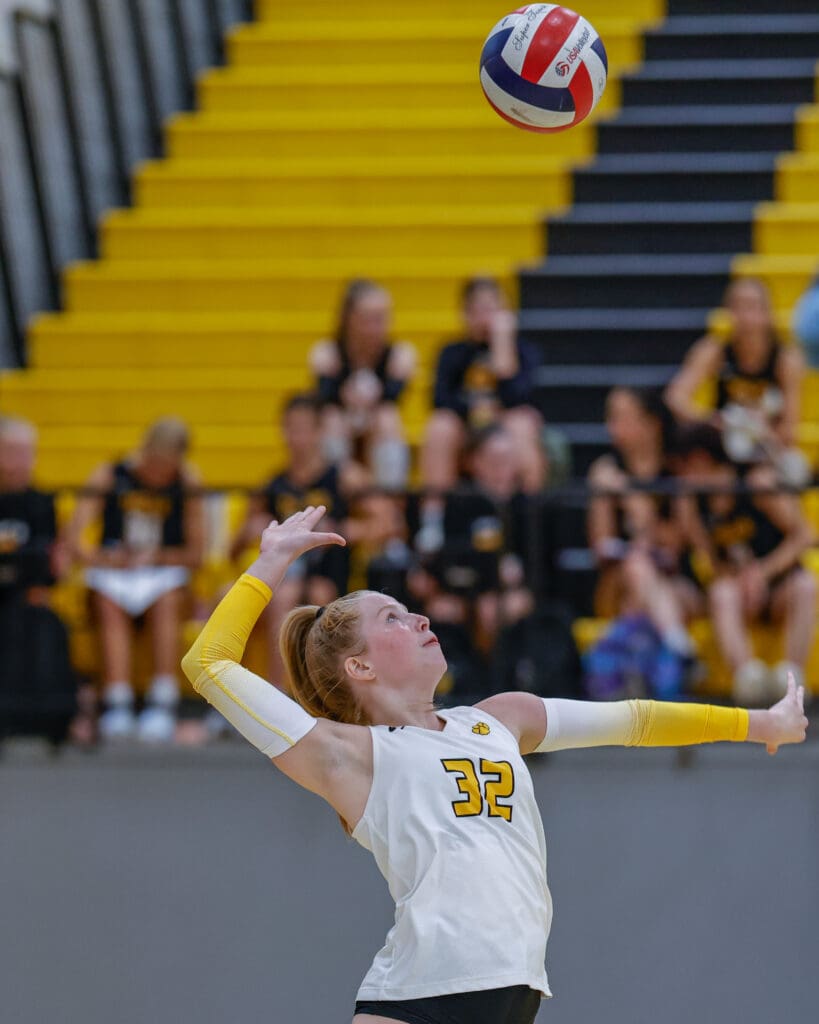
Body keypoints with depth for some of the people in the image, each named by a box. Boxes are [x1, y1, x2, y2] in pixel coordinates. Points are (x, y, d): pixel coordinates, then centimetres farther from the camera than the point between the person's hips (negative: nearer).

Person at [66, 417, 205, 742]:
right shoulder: (109, 477, -3)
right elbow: (75, 538, -10)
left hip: (163, 572, 1)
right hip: (113, 572, -1)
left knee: (167, 602, -33)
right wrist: (103, 559, -27)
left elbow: (195, 552, -1)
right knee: (110, 605, -34)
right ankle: (117, 705, -44)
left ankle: (162, 703, -39)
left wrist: (158, 557, -17)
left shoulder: (185, 481, 0)